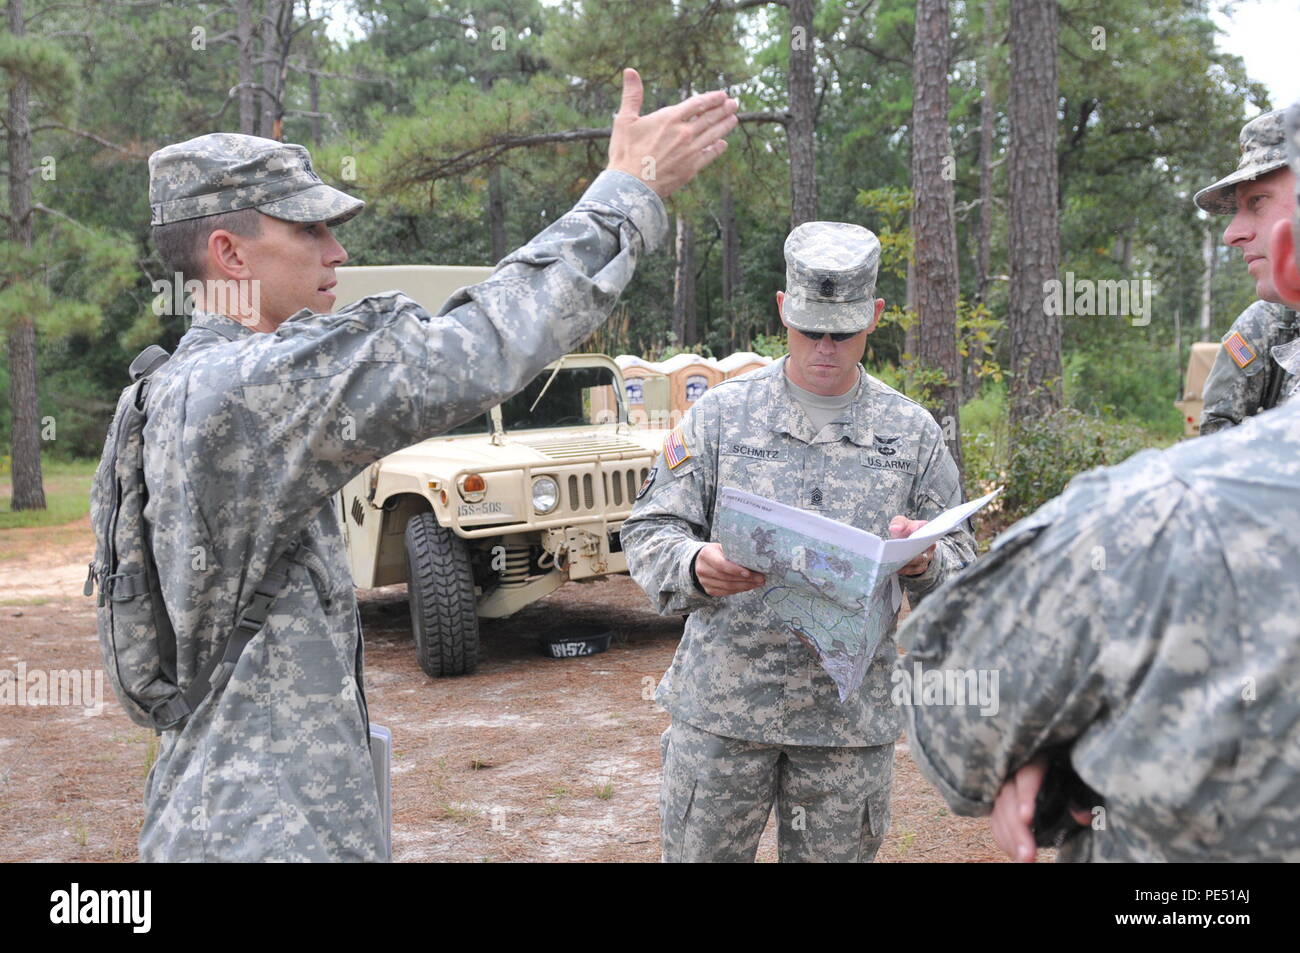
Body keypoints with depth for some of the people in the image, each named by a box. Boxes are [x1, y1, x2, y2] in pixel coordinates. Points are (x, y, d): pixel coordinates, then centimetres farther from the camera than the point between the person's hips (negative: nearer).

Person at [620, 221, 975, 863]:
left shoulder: (913, 433, 6)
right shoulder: (721, 414, 2)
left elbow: (960, 566, 7)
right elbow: (649, 531, -1)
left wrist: (925, 565, -17)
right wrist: (696, 567, -24)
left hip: (851, 717, 1)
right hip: (720, 706, -1)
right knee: (699, 853, 6)